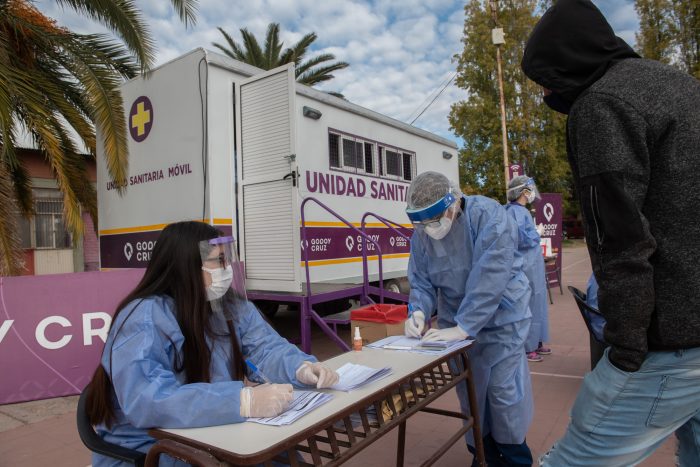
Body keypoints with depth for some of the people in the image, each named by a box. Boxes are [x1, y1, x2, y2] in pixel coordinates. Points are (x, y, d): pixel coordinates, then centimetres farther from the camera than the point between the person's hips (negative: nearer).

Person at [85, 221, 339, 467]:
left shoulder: (232, 306, -1)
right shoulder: (144, 319, -23)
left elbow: (266, 349, -2)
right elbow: (147, 400, -34)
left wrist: (301, 368, -23)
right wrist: (244, 401, -42)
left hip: (210, 437, 6)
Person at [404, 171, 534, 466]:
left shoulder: (488, 216, -24)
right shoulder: (421, 235, -8)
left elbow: (489, 278, -30)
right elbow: (421, 282, -2)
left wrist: (463, 327, -30)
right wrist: (419, 312, -23)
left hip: (501, 318, -4)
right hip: (456, 324, 5)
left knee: (504, 392, 0)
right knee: (469, 393, 12)